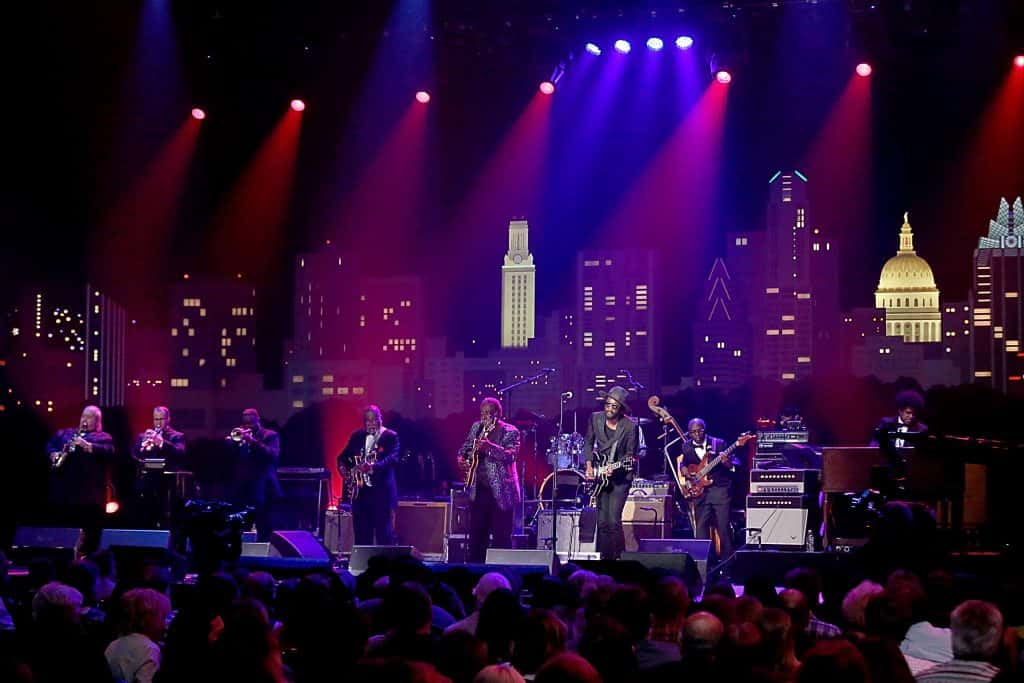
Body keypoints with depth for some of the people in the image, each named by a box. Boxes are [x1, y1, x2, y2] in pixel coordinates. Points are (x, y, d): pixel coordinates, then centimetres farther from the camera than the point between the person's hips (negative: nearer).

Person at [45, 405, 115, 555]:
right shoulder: (64, 433, 24)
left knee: (89, 529, -7)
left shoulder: (103, 437, 9)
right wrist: (53, 454, -2)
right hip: (64, 488, 4)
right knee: (62, 525, 6)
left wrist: (87, 446, -18)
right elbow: (50, 445, 20)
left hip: (89, 492, -4)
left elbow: (108, 452, -8)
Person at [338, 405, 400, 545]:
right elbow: (343, 456, 18)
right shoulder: (357, 436, 14)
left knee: (384, 533, -6)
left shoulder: (390, 437, -2)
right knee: (361, 533, 7)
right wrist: (343, 467, -5)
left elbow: (393, 459, -17)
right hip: (360, 490, 5)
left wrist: (373, 467, -33)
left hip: (381, 491, -5)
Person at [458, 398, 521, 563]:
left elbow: (511, 455, -19)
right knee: (476, 536, 6)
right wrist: (463, 459, 0)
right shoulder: (476, 427, 13)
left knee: (501, 537, -5)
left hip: (500, 492, -5)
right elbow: (465, 448, 23)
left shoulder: (510, 432, -4)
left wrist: (490, 447, -34)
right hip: (478, 490, 5)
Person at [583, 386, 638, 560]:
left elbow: (630, 454, -7)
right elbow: (588, 443, 12)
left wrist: (614, 468, -22)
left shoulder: (630, 427, -12)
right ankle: (603, 559, 11)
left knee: (614, 520, -14)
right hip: (599, 475, 4)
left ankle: (619, 558, -2)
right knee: (602, 522, 2)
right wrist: (589, 466, 2)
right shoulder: (595, 418, 0)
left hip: (620, 477, -4)